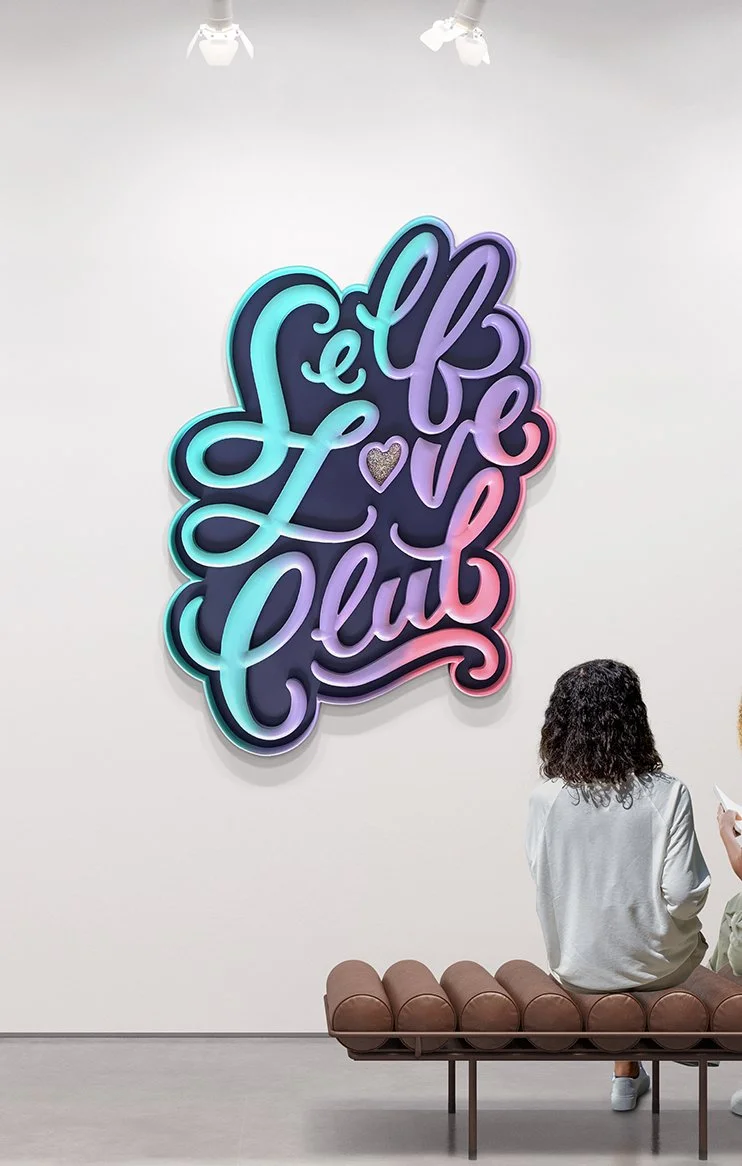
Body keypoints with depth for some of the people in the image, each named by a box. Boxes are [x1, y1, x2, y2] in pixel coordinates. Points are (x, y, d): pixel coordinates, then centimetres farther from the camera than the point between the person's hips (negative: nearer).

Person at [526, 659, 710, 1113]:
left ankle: (627, 1075, 40)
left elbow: (544, 885, -5)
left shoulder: (546, 800, -15)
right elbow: (683, 893, -20)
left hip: (579, 970, 2)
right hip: (656, 968, -1)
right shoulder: (667, 795, -21)